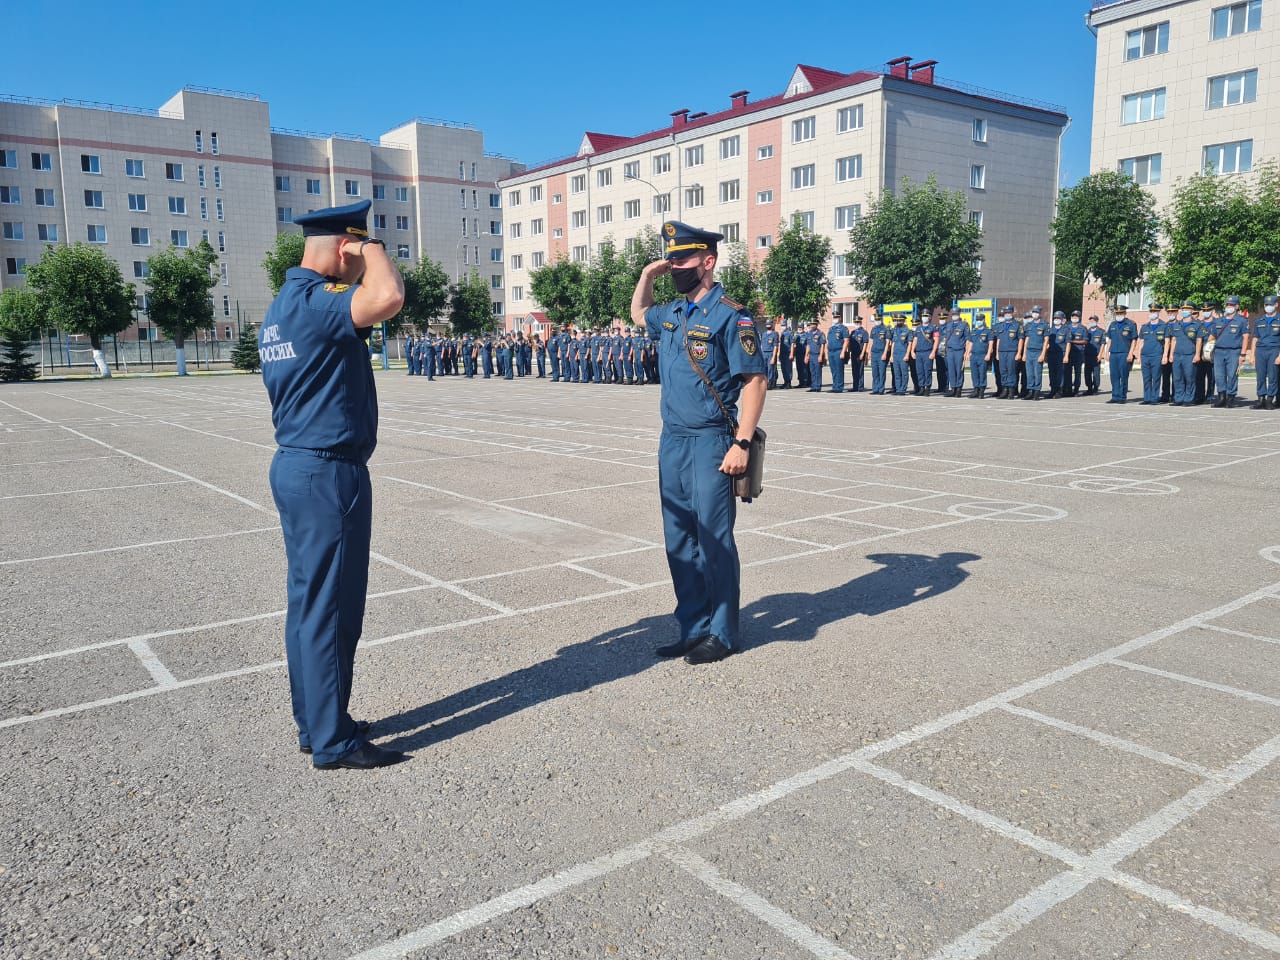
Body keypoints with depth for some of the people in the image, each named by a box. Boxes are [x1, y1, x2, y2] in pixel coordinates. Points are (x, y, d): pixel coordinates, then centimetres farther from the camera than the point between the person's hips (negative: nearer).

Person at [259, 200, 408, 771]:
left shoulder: (283, 305, 14)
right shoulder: (312, 303, -18)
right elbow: (387, 297, -35)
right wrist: (373, 250, -16)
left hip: (298, 466, 10)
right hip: (327, 472, -10)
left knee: (311, 601, 15)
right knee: (329, 607, -2)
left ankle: (315, 723, 27)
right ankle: (332, 742, 10)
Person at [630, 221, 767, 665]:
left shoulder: (730, 316, -10)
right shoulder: (671, 314, 13)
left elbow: (755, 381, -13)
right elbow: (638, 312, 36)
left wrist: (742, 443, -20)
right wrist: (648, 274, 18)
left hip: (710, 443, -8)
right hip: (672, 441, 8)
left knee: (714, 540, 0)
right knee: (679, 540, 11)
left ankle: (722, 633, 13)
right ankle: (693, 627, 23)